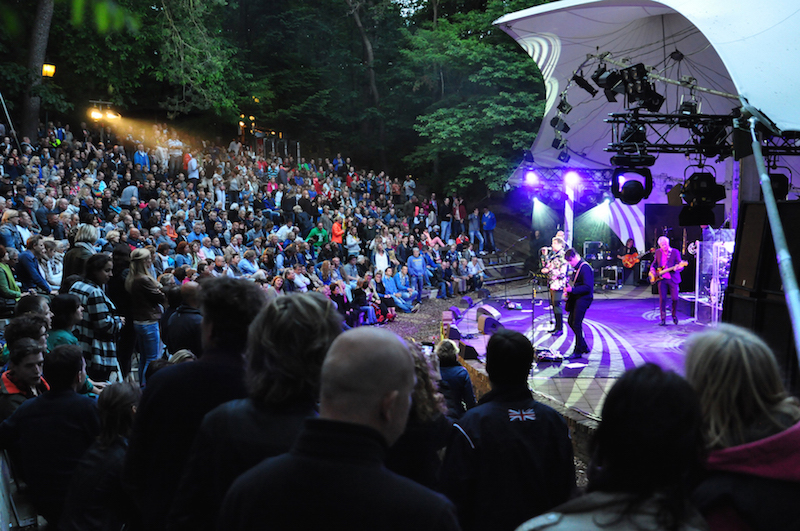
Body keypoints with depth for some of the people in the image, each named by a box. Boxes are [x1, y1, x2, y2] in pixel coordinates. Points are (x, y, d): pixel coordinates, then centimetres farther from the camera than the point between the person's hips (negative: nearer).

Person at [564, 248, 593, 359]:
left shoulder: (585, 268, -17)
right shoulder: (576, 268, 13)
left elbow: (587, 287, -24)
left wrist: (572, 289, -26)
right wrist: (568, 289, 8)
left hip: (583, 299, -10)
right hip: (576, 298, 10)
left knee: (576, 324, -8)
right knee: (571, 322, 13)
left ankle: (578, 351, 1)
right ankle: (584, 347, 23)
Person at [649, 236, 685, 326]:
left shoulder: (675, 252, -3)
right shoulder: (658, 252, 9)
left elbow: (681, 266, -4)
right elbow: (655, 263, 23)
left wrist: (677, 268, -27)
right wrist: (652, 269, 3)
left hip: (673, 278, -3)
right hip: (661, 278, 3)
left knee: (675, 299, -4)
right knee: (662, 299, -3)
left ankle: (674, 315, 22)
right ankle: (663, 319, 5)